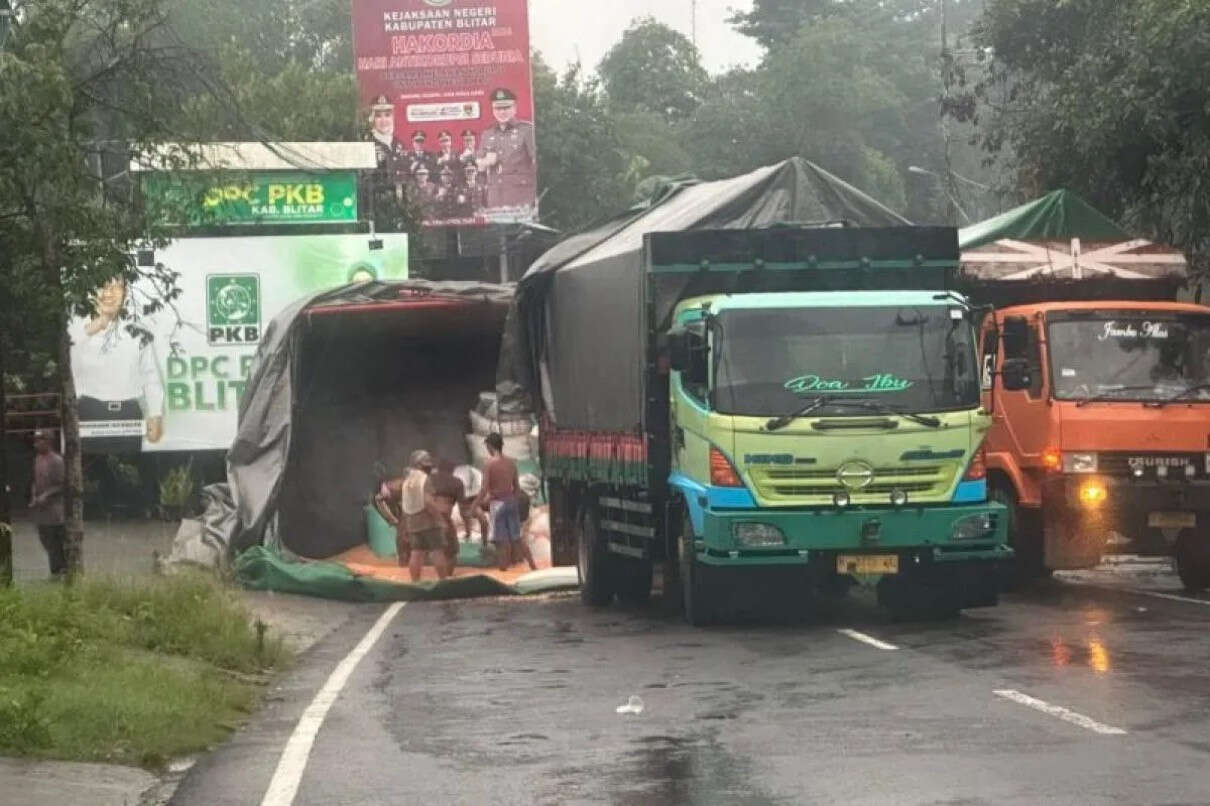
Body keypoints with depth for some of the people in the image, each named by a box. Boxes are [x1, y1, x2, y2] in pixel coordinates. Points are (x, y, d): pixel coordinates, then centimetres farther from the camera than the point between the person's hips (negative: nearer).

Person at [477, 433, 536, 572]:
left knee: (501, 540, -1)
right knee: (517, 538, 12)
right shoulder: (511, 463, 5)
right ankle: (533, 566, 10)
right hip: (512, 502, 5)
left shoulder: (490, 464, -11)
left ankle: (504, 568, 0)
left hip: (497, 503, -5)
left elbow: (484, 488, -14)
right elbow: (517, 487, 10)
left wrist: (477, 504, -5)